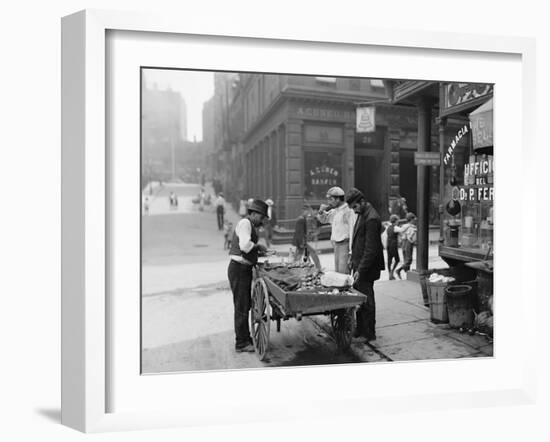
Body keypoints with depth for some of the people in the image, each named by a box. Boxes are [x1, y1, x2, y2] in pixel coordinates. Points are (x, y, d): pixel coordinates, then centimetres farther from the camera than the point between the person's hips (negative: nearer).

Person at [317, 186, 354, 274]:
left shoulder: (348, 211, -14)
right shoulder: (334, 211, 13)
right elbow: (323, 219, 28)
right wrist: (321, 211, 6)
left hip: (345, 244, -9)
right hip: (336, 245, 9)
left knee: (343, 272, -12)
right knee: (337, 272, 13)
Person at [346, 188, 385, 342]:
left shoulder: (371, 218, -21)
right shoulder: (362, 214, 10)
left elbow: (371, 249, -22)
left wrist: (360, 270, -21)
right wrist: (353, 257, 17)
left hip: (366, 268, -9)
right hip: (359, 265, 9)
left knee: (366, 300, 1)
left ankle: (369, 334, 12)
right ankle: (360, 329, 26)